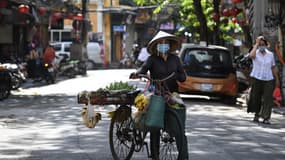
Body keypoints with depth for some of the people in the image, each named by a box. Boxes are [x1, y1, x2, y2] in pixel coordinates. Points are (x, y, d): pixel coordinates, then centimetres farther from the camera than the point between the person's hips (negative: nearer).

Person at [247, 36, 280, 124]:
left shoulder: (270, 54, 7)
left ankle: (266, 118, -12)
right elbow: (251, 55, -26)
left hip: (268, 80, 1)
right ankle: (256, 114, 25)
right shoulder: (255, 53, -1)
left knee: (268, 99, -10)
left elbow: (274, 67, 12)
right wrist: (257, 44, -19)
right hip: (256, 78, -1)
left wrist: (277, 79, 7)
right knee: (256, 98, 4)